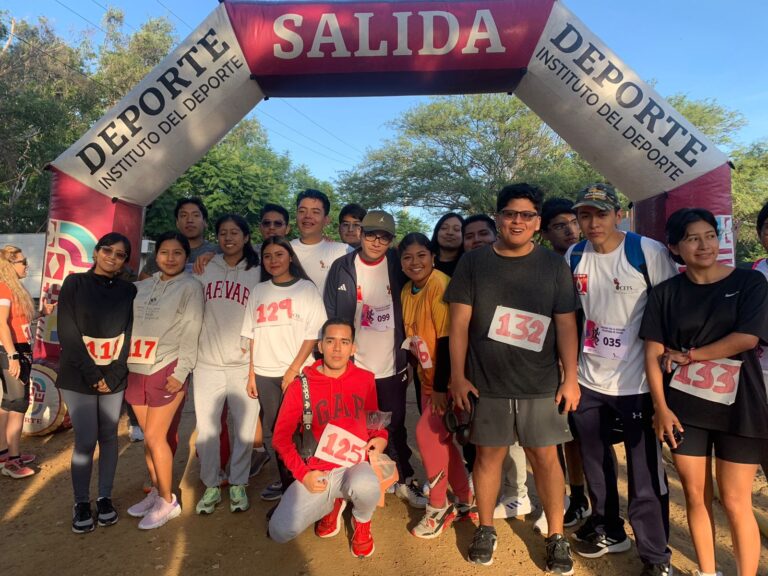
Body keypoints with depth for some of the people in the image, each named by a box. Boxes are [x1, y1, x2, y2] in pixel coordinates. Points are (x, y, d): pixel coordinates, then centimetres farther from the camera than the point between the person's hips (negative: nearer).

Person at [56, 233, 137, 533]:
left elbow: (130, 335, 2)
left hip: (114, 377, 2)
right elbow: (67, 333, -8)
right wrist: (92, 375, -13)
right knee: (86, 440, -2)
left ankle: (105, 497, 22)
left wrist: (113, 375, -8)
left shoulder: (128, 290, 4)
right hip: (78, 377, -2)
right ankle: (81, 502, 15)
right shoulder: (75, 283, -3)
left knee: (109, 437, 8)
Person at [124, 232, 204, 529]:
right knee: (149, 437, 11)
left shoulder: (191, 287, -3)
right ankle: (156, 492, 27)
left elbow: (191, 332, -9)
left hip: (167, 370, -5)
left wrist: (181, 372, -13)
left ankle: (168, 501, 11)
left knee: (155, 438, -3)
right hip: (137, 369, 5)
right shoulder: (143, 286, 13)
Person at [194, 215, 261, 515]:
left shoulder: (257, 272, 2)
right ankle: (211, 486, 24)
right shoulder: (204, 269, 6)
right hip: (207, 363, 1)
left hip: (244, 364, -1)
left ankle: (238, 484, 25)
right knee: (206, 429, 7)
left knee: (244, 429, 6)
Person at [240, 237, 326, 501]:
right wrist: (251, 374, 5)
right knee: (271, 429, 8)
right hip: (264, 373, 4)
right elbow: (252, 335, 10)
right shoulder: (258, 291, 10)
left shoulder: (306, 288, 0)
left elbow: (313, 333, -6)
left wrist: (293, 369, -12)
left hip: (296, 372, -3)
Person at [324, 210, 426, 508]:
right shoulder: (341, 268, -4)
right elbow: (330, 317, -2)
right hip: (353, 367, 0)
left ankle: (405, 480, 30)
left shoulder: (397, 267, -2)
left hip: (391, 367, 0)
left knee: (395, 428, 13)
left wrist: (408, 358, 2)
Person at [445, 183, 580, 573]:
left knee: (545, 456, 7)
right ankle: (485, 529, 29)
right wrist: (458, 376, -5)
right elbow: (459, 322, -1)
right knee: (488, 454, 11)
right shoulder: (473, 262, 0)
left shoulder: (554, 265, 3)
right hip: (486, 383, 0)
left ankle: (556, 536, 24)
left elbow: (566, 324, 3)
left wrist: (571, 378, -1)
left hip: (541, 384, 0)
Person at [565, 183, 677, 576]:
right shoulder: (573, 257, 1)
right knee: (595, 464, 19)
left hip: (638, 382, -4)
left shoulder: (649, 252, -12)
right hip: (588, 380, 5)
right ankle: (608, 530, 41)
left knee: (645, 476, 4)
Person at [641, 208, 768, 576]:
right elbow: (653, 353, -1)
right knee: (696, 496, 11)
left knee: (735, 502, 4)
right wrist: (660, 408, -7)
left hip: (738, 408, -1)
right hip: (683, 408, 2)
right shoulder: (666, 293, 2)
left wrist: (688, 356, -8)